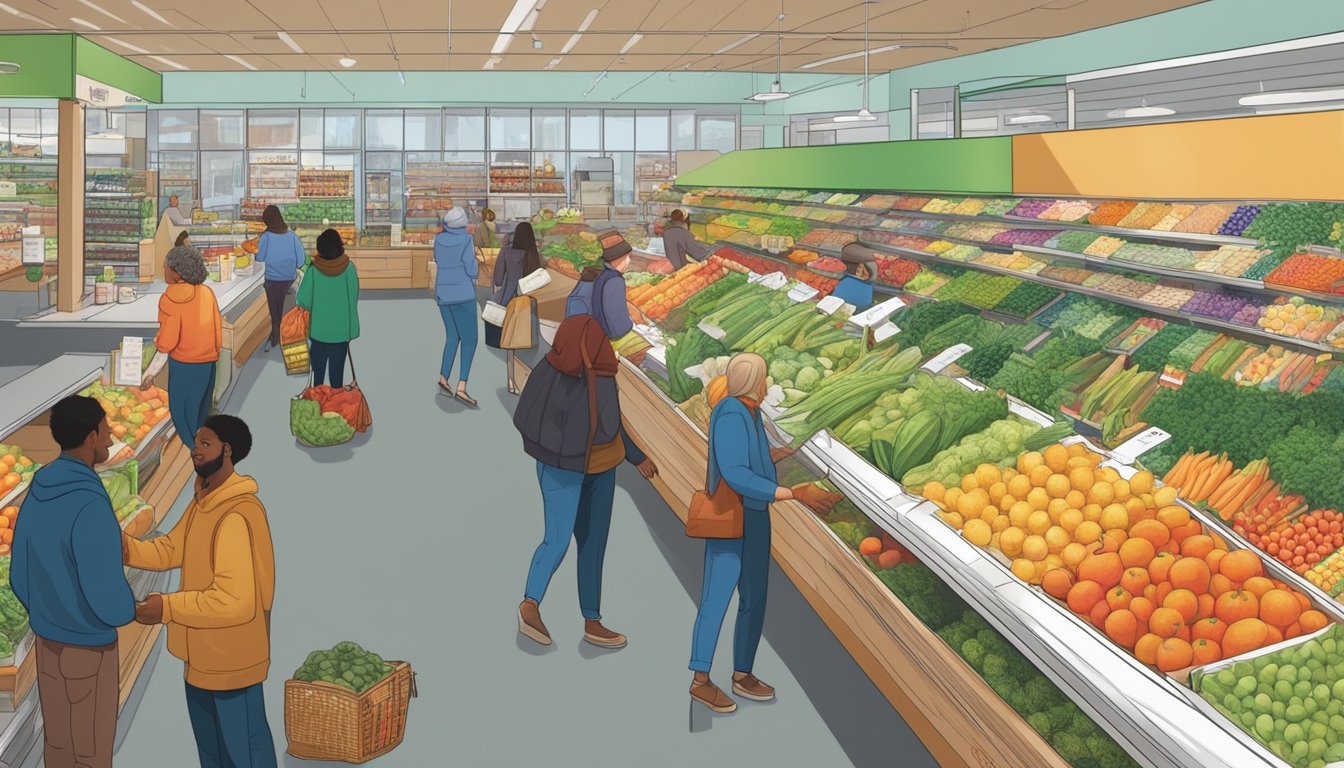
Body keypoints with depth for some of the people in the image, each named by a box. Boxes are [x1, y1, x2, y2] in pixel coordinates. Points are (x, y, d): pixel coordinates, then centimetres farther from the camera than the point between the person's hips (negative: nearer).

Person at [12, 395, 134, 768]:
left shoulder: (36, 498, -3)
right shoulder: (91, 507, -31)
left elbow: (22, 578, 7)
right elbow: (108, 598, -33)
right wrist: (126, 610, -7)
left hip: (49, 643, 8)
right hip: (89, 653, -8)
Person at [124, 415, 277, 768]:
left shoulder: (237, 517, -30)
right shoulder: (203, 502, 4)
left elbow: (235, 601, -33)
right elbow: (171, 549, 11)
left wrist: (168, 607, -28)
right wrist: (126, 547, -8)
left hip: (231, 656, -10)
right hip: (204, 650, 10)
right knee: (208, 738, 27)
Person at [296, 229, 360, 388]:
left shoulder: (314, 269, -13)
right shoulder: (348, 268, -13)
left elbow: (302, 301, -7)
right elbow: (354, 298, -5)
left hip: (318, 330, 0)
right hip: (341, 331, 0)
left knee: (318, 371, 15)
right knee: (337, 370, 11)